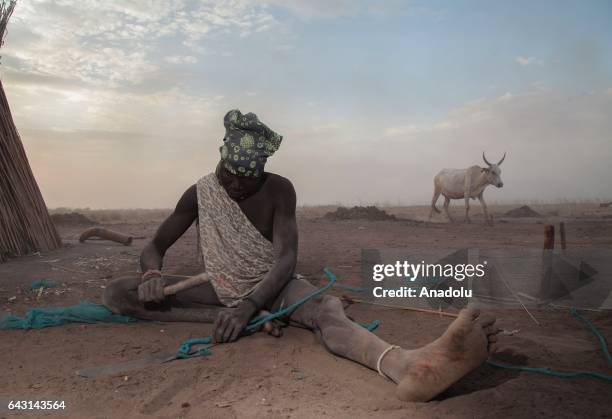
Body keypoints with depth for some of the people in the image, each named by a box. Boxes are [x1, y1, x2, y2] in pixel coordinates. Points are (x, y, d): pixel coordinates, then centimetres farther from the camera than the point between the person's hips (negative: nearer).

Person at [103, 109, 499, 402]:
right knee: (118, 293, -16)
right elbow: (155, 246, -2)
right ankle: (223, 318, -26)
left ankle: (408, 365, -70)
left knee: (326, 307, -39)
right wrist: (153, 272, -27)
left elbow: (287, 259, -22)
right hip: (221, 290, 3)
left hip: (271, 286, -3)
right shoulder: (200, 194, -9)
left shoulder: (279, 190, -16)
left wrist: (249, 305, -39)